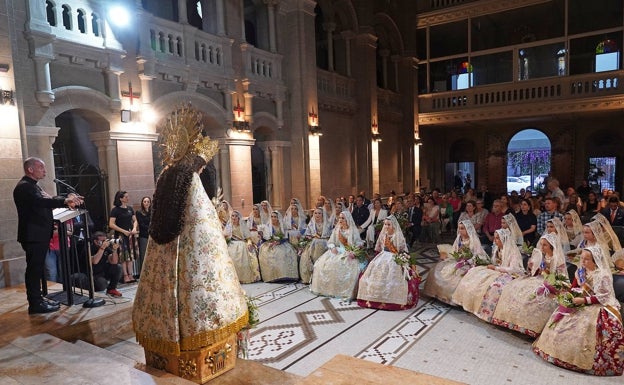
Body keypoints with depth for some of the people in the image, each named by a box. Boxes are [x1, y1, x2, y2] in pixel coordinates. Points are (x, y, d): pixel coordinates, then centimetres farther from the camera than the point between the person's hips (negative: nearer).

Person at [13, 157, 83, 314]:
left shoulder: (32, 186, 18)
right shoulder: (24, 186, -15)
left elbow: (46, 202, 16)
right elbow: (42, 201, -30)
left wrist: (68, 200, 5)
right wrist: (65, 200, -33)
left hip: (40, 235, 10)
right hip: (33, 236, -10)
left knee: (37, 268, 16)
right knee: (34, 269, -4)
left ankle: (38, 298, 26)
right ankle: (35, 304, 2)